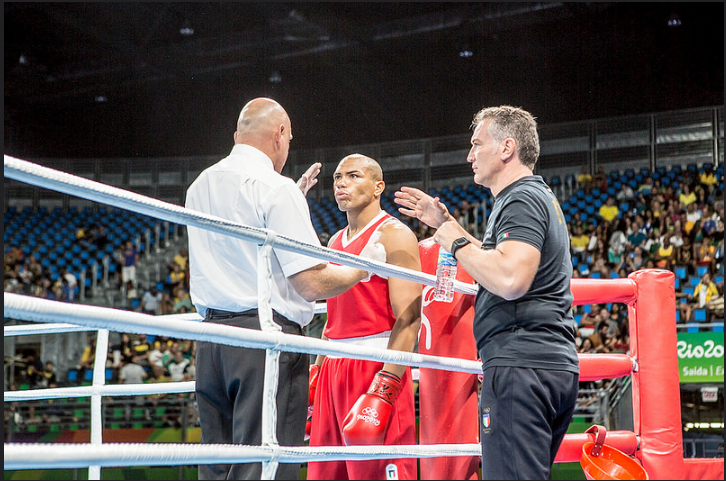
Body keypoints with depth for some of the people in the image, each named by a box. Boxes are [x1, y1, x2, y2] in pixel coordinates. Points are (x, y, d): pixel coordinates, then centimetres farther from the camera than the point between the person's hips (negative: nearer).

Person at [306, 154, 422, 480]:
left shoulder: (394, 236, -6)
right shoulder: (335, 242, 19)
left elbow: (409, 318, -15)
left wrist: (384, 390, -23)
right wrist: (315, 377, 17)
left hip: (377, 366, -8)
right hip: (335, 366, 8)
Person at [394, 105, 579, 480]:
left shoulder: (522, 200, -8)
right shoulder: (538, 196, 25)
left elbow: (510, 280, -24)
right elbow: (501, 260, 38)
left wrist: (455, 242, -10)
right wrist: (446, 224, 33)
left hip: (520, 364, -11)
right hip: (555, 365, 11)